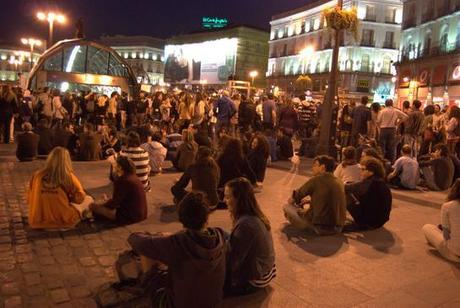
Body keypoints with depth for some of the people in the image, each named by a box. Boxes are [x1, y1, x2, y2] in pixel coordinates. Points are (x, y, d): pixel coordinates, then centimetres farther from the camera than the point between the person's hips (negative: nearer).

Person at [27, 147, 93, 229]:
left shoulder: (37, 175, -8)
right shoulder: (69, 177, -15)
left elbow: (29, 200, 3)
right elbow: (80, 198, -4)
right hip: (64, 221, -3)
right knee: (88, 199, 16)